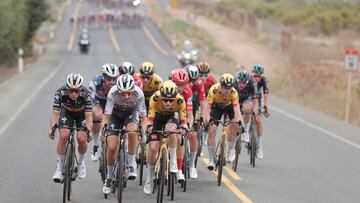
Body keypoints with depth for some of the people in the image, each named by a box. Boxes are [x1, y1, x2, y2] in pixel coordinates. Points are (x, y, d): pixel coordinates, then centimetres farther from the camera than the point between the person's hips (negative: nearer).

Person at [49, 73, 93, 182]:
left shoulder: (86, 94, -34)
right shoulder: (60, 93, -32)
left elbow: (89, 116, -37)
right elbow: (55, 113, -34)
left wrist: (87, 130, -53)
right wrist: (53, 128, -52)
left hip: (81, 113, 0)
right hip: (66, 112, 0)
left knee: (82, 138, -22)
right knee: (63, 136, -25)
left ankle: (81, 162, 9)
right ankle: (59, 168, -13)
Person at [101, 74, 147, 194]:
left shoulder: (138, 93, -33)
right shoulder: (113, 92, -34)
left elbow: (143, 117, -27)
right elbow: (106, 115, -28)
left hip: (131, 112, 0)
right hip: (116, 113, 0)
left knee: (132, 132, -34)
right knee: (112, 147, -11)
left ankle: (131, 164, -15)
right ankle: (109, 178, 9)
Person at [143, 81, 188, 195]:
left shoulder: (180, 100, -32)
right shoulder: (155, 98, -34)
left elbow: (183, 118, -26)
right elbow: (150, 116, -30)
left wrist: (184, 128, -44)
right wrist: (148, 126, -48)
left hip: (171, 118, 0)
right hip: (157, 117, 0)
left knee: (170, 129, -37)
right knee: (153, 148, -10)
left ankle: (173, 161, -22)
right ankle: (149, 179, 9)